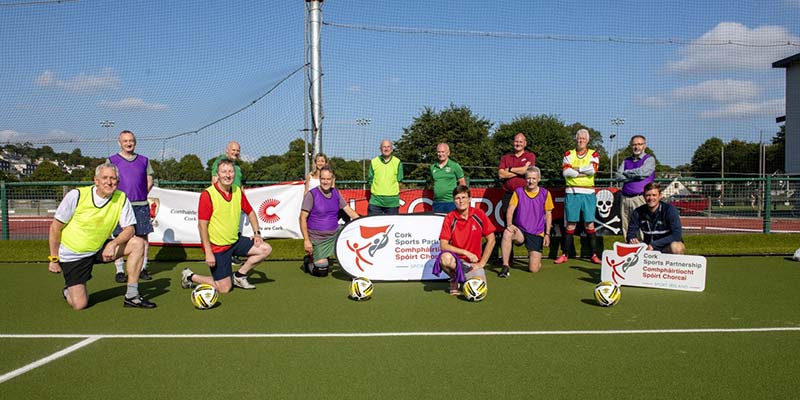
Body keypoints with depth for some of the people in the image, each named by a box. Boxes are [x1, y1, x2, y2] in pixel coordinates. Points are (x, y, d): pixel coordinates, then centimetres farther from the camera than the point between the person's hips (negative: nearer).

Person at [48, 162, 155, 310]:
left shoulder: (121, 198, -10)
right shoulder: (76, 195, -17)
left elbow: (129, 229, -9)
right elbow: (55, 227, -9)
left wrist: (113, 244, -30)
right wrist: (54, 259, -7)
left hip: (100, 249, 3)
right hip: (73, 255, -3)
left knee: (138, 243, -18)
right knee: (80, 304, -12)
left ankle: (131, 296, -12)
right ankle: (69, 289, 27)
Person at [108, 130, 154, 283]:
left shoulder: (143, 160, 12)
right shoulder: (112, 160, 4)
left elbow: (149, 181, 16)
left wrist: (140, 196, 7)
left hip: (141, 205, 3)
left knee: (143, 237, 3)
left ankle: (143, 269, 12)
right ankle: (119, 271, 5)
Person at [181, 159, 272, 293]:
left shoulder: (238, 191, 1)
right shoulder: (207, 195, -17)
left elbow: (250, 212, 15)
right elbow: (202, 225, -18)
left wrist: (257, 233, 3)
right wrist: (208, 252, -21)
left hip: (235, 241, 6)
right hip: (217, 247, -6)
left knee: (266, 249, -2)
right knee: (224, 289, -4)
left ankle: (239, 276, 13)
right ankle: (189, 276, 18)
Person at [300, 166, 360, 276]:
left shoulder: (336, 193, 3)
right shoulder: (312, 194, -13)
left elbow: (348, 210, 5)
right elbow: (303, 217, -15)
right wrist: (306, 240, -20)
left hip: (336, 233, 5)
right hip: (318, 238, -5)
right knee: (322, 272, -11)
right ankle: (309, 261, 23)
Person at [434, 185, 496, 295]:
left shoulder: (479, 214, -4)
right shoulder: (449, 218, -6)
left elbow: (491, 240, 0)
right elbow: (443, 245, -11)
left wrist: (481, 263, -4)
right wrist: (465, 252, -19)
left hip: (473, 262, 1)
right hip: (456, 259, -1)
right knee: (445, 257, -36)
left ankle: (466, 278, 13)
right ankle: (454, 279, -1)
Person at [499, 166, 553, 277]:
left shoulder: (545, 194, 1)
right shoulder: (518, 192, 0)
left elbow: (548, 214, 7)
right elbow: (510, 210, -7)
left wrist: (547, 234, 0)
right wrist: (509, 224, -26)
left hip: (537, 234, 0)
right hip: (520, 230, 0)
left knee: (534, 269, -8)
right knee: (507, 233, -38)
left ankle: (533, 256, 30)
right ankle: (505, 267, -26)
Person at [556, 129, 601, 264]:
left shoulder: (593, 154, 9)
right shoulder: (569, 154, 10)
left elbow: (593, 169, -11)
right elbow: (565, 172, -6)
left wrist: (576, 168, -6)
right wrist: (585, 171, -8)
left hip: (588, 193, 0)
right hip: (572, 192, 0)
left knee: (589, 223, 1)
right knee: (571, 223, 1)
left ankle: (594, 254, 9)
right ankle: (565, 254, 7)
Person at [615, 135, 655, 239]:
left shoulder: (649, 159, 5)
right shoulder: (626, 161, 18)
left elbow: (642, 172, -15)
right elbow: (618, 176, 3)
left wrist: (627, 172, 1)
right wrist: (636, 175, -7)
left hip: (641, 199, -5)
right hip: (625, 198, 5)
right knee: (626, 229, 5)